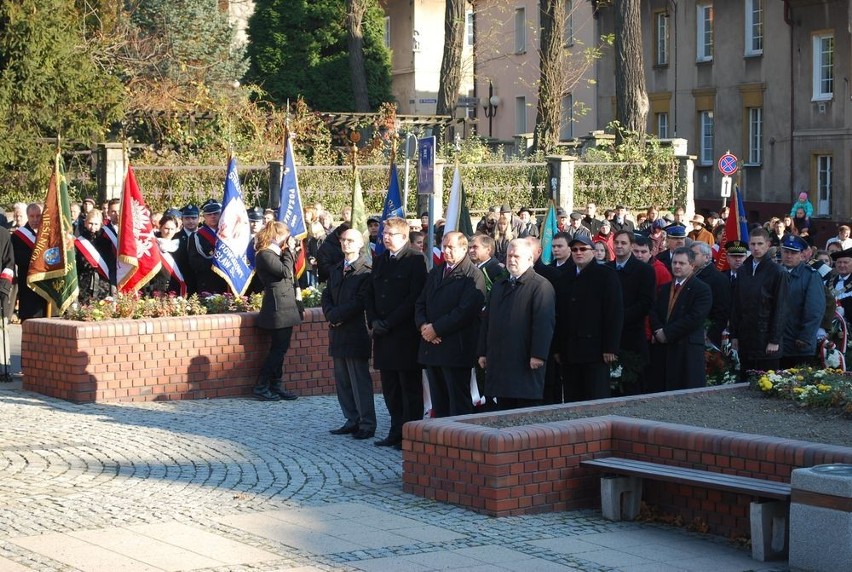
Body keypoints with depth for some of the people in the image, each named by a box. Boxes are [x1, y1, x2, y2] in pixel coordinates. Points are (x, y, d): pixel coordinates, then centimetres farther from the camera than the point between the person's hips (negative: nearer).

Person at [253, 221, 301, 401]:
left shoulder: (275, 253, 18)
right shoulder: (265, 255, -13)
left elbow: (290, 275, 18)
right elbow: (285, 272, -20)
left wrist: (290, 251, 12)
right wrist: (288, 251, -11)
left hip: (285, 307, 10)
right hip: (277, 307, -10)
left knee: (280, 349, 9)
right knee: (279, 348, -9)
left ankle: (276, 386, 12)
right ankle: (261, 387, -4)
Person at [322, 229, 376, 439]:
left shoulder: (366, 270, -9)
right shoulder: (336, 270, 17)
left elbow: (360, 301, -16)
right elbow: (327, 296, 15)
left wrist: (336, 315, -12)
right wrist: (330, 315, -4)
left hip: (356, 333, -8)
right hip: (338, 332, 8)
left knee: (360, 380, -5)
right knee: (342, 380, 10)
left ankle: (367, 424, 0)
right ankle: (352, 420, 18)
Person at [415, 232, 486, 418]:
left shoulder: (473, 276, -7)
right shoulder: (435, 273, 19)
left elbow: (465, 311, -17)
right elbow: (420, 304, 17)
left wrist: (436, 329, -15)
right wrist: (423, 326, -3)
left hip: (455, 349, -7)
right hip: (431, 346, 7)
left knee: (459, 403, -3)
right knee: (438, 403, 10)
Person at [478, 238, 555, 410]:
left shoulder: (541, 286, -6)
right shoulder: (499, 286, 20)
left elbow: (544, 322, -14)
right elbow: (487, 320, 22)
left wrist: (538, 355, -20)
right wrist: (483, 352, 15)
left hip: (525, 363, -7)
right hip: (499, 361, 7)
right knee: (503, 410, 8)